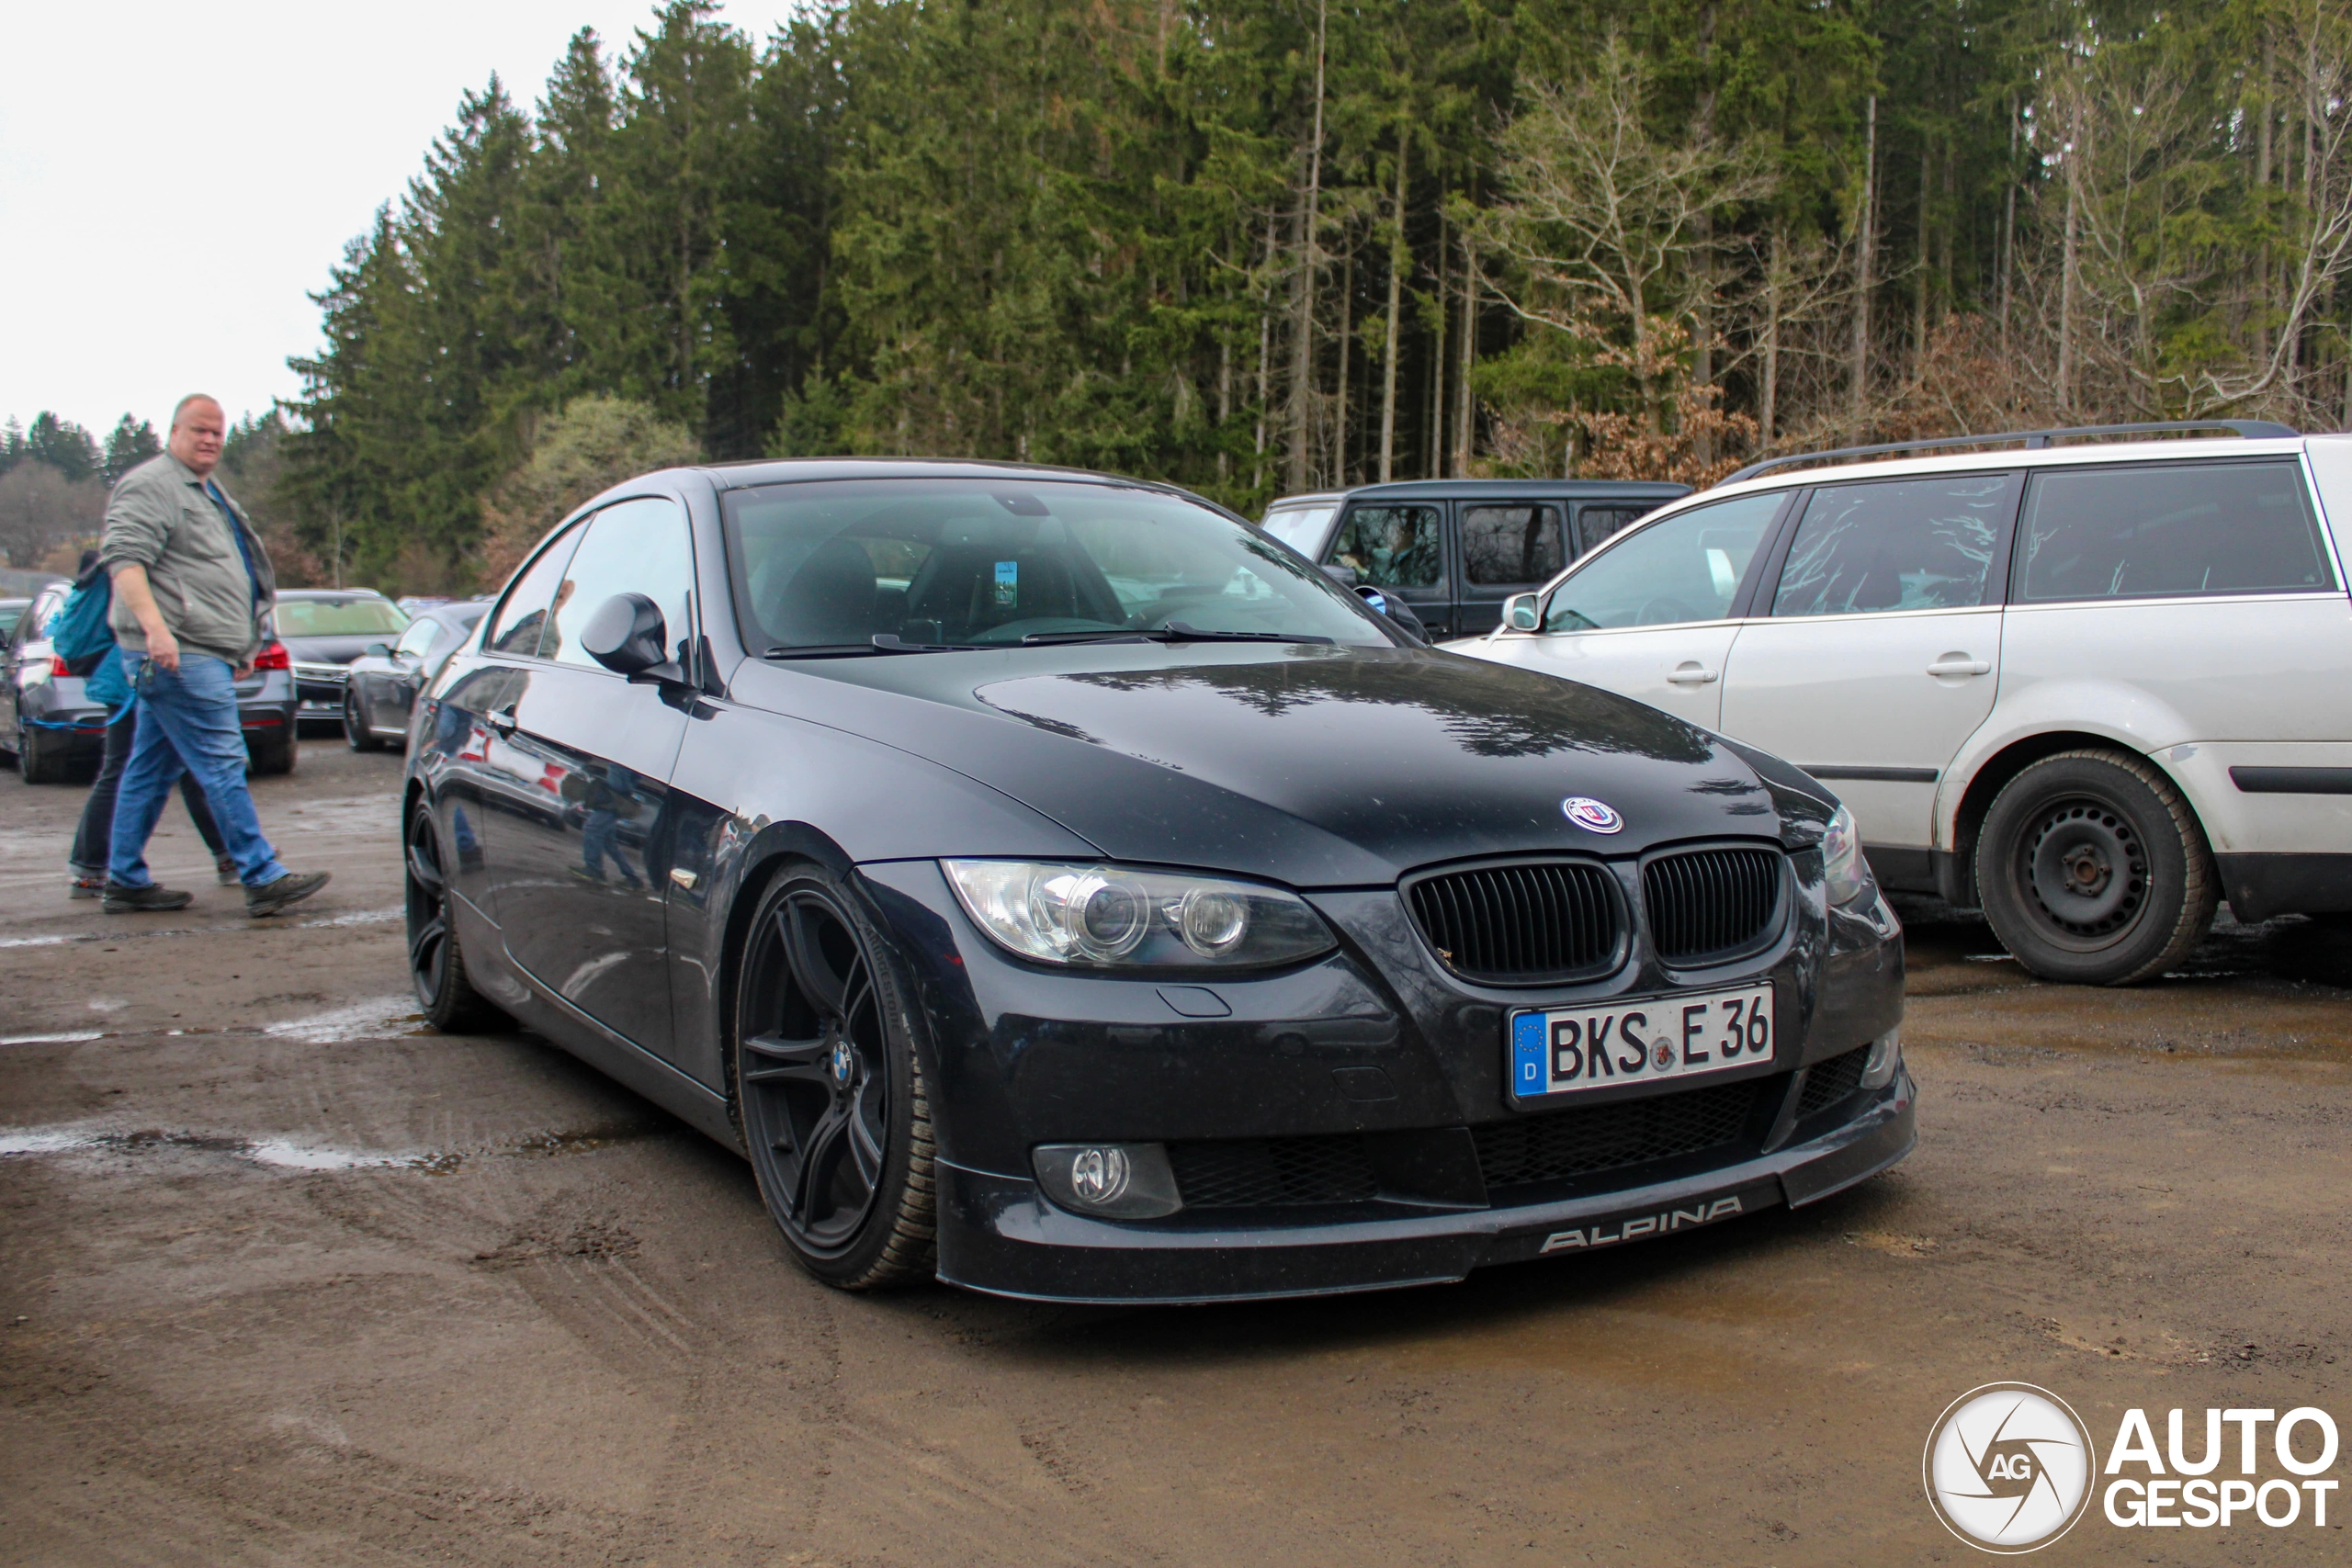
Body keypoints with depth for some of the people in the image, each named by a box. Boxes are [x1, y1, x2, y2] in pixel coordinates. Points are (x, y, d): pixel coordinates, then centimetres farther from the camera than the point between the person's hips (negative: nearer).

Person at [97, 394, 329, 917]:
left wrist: (242, 647, 31)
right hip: (178, 655, -10)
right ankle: (263, 878, -10)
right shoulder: (151, 485, -8)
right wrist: (155, 627, -31)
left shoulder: (208, 492, 24)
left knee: (151, 770, 12)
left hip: (200, 653, 10)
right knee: (222, 765, -11)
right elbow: (123, 559, -20)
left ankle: (125, 880, 18)